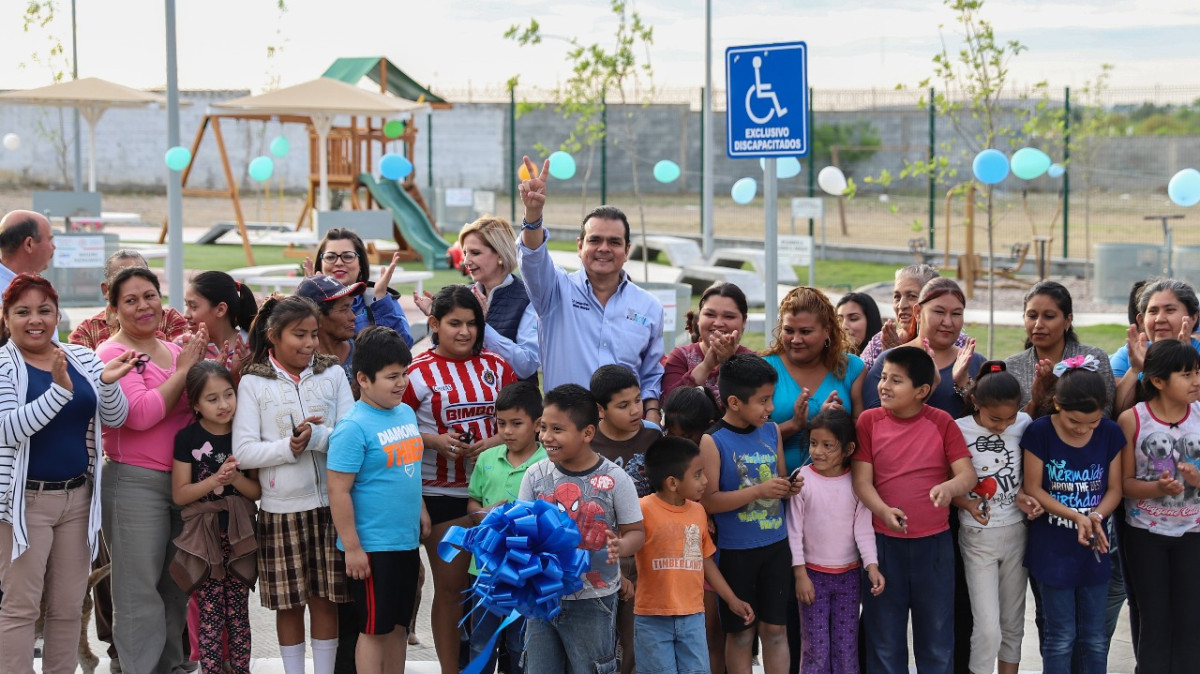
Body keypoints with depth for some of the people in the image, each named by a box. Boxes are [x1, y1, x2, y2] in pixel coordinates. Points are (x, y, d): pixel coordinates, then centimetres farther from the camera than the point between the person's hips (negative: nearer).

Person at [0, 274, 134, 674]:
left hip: (79, 497, 5)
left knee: (69, 606, 10)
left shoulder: (83, 358, 7)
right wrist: (60, 388, -31)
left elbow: (116, 418, 2)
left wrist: (107, 383, -19)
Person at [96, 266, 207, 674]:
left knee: (177, 585, 13)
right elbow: (141, 414, -20)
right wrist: (184, 369, -13)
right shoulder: (112, 353, -7)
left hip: (182, 480, 7)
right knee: (140, 590, -3)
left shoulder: (176, 351, 13)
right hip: (134, 483, -7)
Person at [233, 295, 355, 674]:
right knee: (289, 603, 7)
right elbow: (243, 452, -5)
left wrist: (319, 437, -18)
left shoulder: (333, 374, 4)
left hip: (330, 504, 1)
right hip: (281, 507, -1)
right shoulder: (253, 383, 0)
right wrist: (287, 447, -17)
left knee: (325, 598, 7)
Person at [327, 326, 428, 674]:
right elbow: (339, 491, -18)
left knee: (399, 624, 15)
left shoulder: (407, 413, 7)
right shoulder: (353, 427, -17)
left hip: (407, 541, 7)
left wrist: (420, 512, 18)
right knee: (374, 628, 2)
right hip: (371, 547, -7)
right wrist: (352, 548, -18)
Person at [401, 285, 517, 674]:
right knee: (451, 587, 4)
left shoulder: (495, 366, 5)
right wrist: (435, 441, -17)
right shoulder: (418, 372, -5)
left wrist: (496, 441, -10)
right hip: (442, 493, -3)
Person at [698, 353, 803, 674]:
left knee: (775, 628, 9)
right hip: (736, 550, -4)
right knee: (741, 632, 8)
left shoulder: (772, 431, 5)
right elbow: (708, 501, -17)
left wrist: (790, 487, -5)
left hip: (776, 545, 5)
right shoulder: (713, 441, -12)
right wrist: (759, 491, -22)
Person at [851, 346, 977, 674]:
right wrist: (885, 511, -25)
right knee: (884, 636, 9)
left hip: (934, 543, 0)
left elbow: (968, 475, -8)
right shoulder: (869, 420, -3)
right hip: (883, 542, 0)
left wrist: (949, 487, -31)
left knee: (936, 634, 10)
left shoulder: (942, 422, -3)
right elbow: (861, 480, -6)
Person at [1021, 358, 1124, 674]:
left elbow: (1114, 489, 1)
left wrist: (1096, 516, -19)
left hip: (1093, 547, 3)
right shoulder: (1039, 433, -13)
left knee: (1094, 636, 9)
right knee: (1061, 635, 4)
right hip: (1052, 549, -3)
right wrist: (1076, 516, -21)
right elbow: (1033, 489, -10)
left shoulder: (1110, 434, -5)